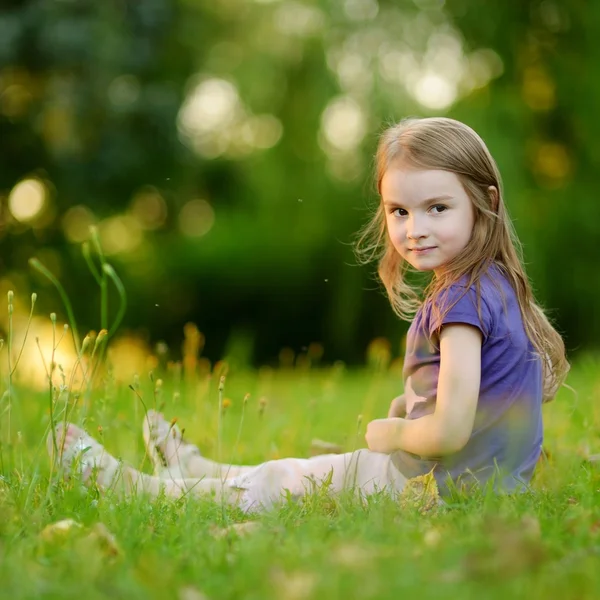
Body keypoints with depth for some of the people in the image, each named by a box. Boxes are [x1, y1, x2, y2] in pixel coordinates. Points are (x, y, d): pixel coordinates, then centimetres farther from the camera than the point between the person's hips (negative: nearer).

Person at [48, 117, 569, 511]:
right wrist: (412, 405, 6)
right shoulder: (494, 285, 7)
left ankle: (141, 489, 26)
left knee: (277, 482, 9)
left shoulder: (463, 298, -23)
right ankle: (196, 471, 47)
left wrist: (389, 433, -10)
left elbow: (450, 432, -28)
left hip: (447, 485, -8)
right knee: (292, 471, 26)